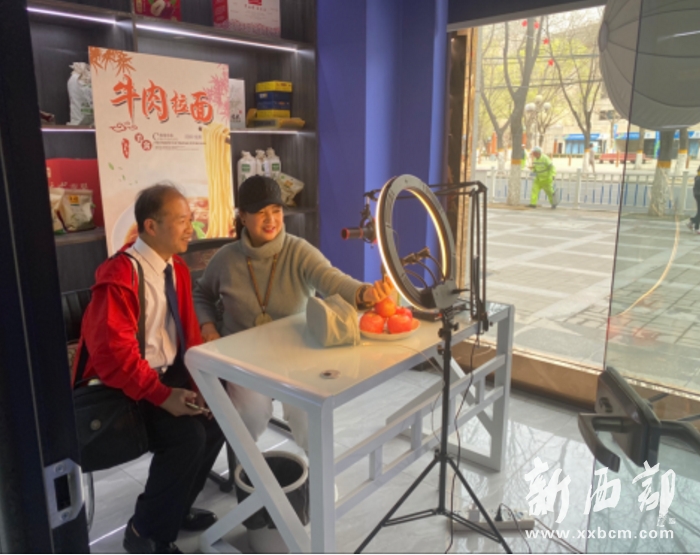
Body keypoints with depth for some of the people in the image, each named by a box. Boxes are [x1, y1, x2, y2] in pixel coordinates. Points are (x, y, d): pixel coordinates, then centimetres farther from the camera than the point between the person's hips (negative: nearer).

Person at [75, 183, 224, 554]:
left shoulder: (176, 268, 4)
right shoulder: (119, 276, -22)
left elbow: (187, 329, 7)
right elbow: (113, 354, -26)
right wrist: (163, 396, -29)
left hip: (169, 372, 8)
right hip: (124, 385, -8)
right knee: (188, 435, -23)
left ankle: (175, 508, 18)